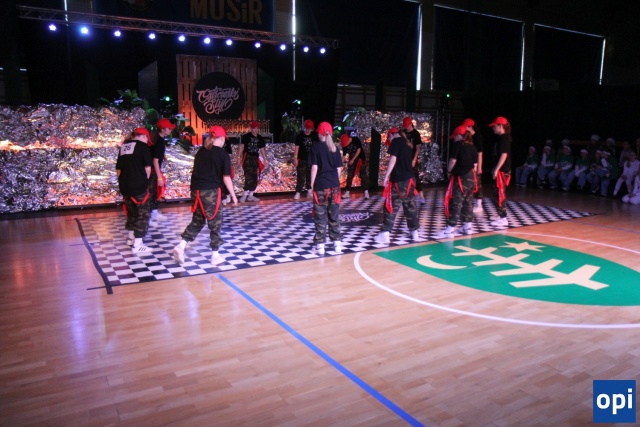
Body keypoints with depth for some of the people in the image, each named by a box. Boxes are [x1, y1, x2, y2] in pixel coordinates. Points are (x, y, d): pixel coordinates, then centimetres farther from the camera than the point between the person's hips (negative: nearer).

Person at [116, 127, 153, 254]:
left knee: (131, 211, 23)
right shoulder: (143, 146, -6)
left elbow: (118, 169, 19)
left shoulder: (123, 146, 15)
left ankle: (131, 237, 37)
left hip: (124, 186, 7)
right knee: (143, 213, 0)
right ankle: (137, 245, -3)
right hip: (139, 186, -7)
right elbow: (147, 168, -10)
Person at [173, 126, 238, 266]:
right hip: (211, 191, -6)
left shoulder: (200, 151, 12)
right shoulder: (223, 154, -6)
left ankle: (181, 246, 6)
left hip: (196, 190, 6)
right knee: (215, 223, 7)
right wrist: (233, 195, 1)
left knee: (197, 220, 19)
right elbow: (226, 178, -8)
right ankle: (215, 255, 14)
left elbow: (195, 171, 14)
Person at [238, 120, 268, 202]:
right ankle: (245, 195, -11)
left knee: (255, 177, 6)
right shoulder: (246, 136, -2)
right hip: (247, 158, -6)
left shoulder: (260, 138, 12)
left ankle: (250, 195, 15)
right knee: (249, 176, -15)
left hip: (255, 158, 6)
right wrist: (239, 157, -15)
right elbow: (241, 147, -7)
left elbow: (262, 149, 16)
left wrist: (265, 160, 12)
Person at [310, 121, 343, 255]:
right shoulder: (335, 148, 8)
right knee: (334, 215, 11)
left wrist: (312, 185, -2)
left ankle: (320, 245, 3)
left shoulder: (316, 147, -4)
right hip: (334, 185, 4)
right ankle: (337, 242, 14)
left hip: (321, 185, -4)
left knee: (320, 216, 2)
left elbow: (315, 167, -8)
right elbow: (339, 168, 7)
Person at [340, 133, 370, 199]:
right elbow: (345, 153, -2)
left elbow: (359, 150, -17)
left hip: (361, 159, -4)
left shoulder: (356, 140, -18)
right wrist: (345, 158, -22)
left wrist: (353, 159, -18)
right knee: (349, 176, 4)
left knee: (363, 175, -6)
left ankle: (366, 191, -5)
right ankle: (347, 191, 11)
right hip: (351, 160, 4)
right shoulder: (344, 144, -7)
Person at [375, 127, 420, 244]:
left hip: (398, 180, -7)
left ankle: (385, 234, -5)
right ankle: (414, 232, 19)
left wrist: (386, 175, -12)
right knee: (411, 206, 14)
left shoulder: (396, 141, -5)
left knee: (391, 206, -4)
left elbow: (393, 159, -14)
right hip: (410, 179, 7)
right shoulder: (408, 143, 19)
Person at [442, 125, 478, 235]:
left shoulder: (457, 145, -8)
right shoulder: (472, 147, 12)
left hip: (460, 177, -7)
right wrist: (471, 173, 19)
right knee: (468, 202, 14)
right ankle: (467, 226, 20)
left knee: (455, 202, -6)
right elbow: (475, 164, 12)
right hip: (471, 177, 7)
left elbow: (453, 160, -16)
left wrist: (449, 171, -2)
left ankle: (451, 227, -6)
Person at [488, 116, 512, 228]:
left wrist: (496, 169, -20)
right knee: (500, 193, 15)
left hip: (503, 170, -10)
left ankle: (503, 219, -6)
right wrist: (495, 168, 22)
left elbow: (504, 155, -20)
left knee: (501, 193, -9)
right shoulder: (501, 138, 14)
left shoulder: (504, 138, -14)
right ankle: (501, 216, 23)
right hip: (501, 170, 10)